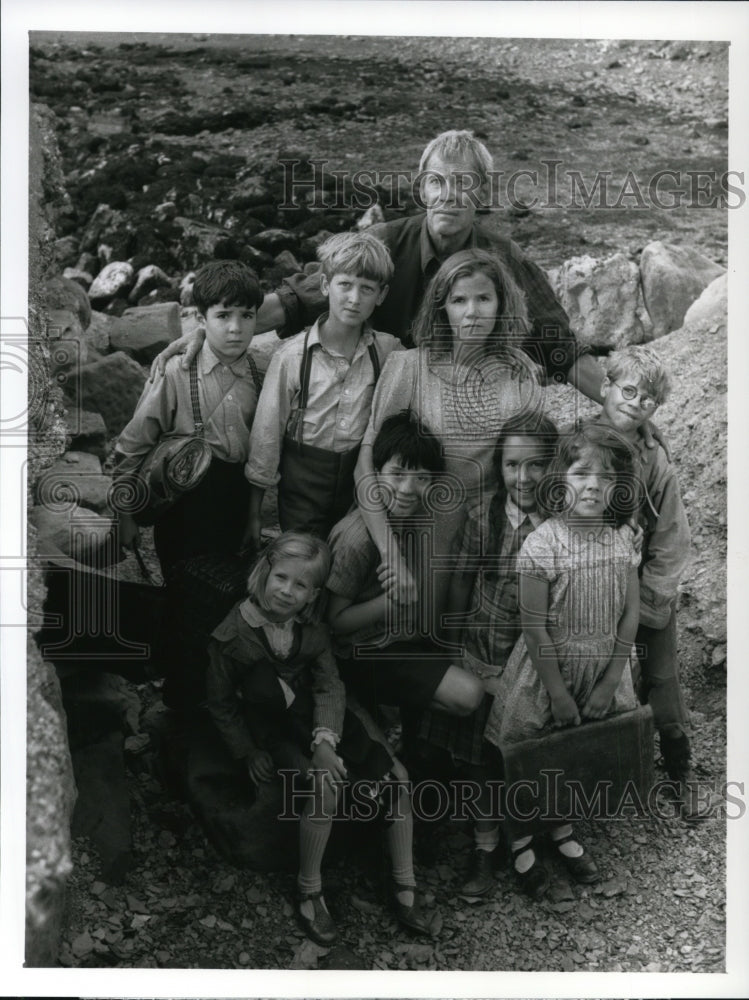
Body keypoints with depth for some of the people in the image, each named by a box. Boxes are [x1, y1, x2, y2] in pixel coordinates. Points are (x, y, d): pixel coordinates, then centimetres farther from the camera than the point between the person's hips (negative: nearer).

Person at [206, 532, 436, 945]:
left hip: (315, 719, 5)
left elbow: (329, 686, -11)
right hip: (271, 732, -4)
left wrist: (325, 740, -27)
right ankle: (308, 892, -9)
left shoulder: (312, 628, -3)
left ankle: (404, 887, 2)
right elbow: (220, 703, -5)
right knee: (326, 787, -31)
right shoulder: (231, 636, -15)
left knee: (396, 776, -10)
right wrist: (248, 753, -9)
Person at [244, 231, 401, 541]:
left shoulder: (389, 351, -3)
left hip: (362, 482, 2)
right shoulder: (292, 355, -8)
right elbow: (267, 432, -3)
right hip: (303, 485, -2)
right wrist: (253, 513, -1)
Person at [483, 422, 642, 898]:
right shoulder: (542, 544, -19)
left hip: (602, 673, 4)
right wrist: (559, 692, -14)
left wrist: (610, 682, -5)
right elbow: (535, 626, -16)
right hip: (548, 671, -4)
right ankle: (521, 843, 33)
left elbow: (630, 613, -2)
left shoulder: (623, 539, -6)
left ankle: (564, 831, 42)